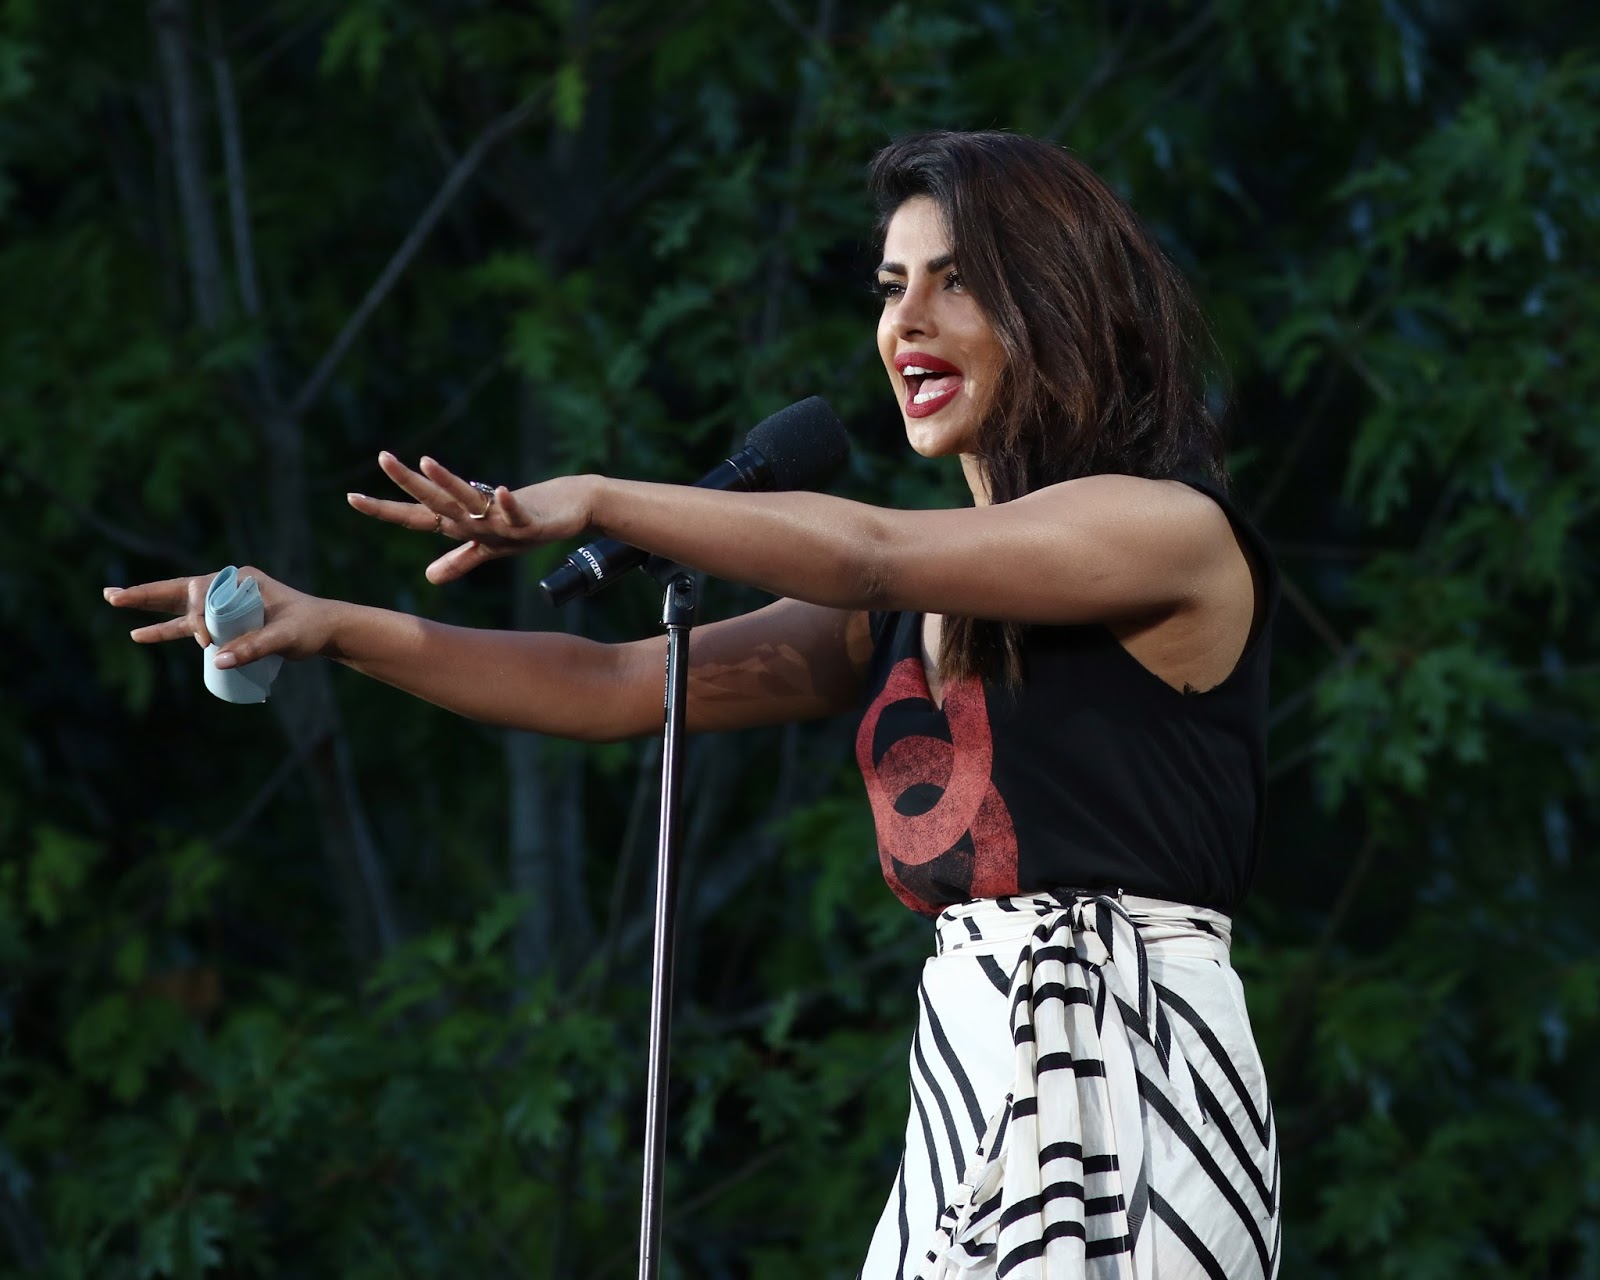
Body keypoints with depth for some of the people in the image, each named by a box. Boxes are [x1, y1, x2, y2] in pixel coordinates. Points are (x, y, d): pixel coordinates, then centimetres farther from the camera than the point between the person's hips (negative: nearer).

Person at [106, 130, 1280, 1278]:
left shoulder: (1177, 531, -6)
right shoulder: (908, 610, 17)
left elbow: (869, 555, -18)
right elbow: (616, 688, 13)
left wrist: (598, 503, -16)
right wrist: (339, 629, 3)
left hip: (1118, 1073, -7)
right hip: (966, 1078, 7)